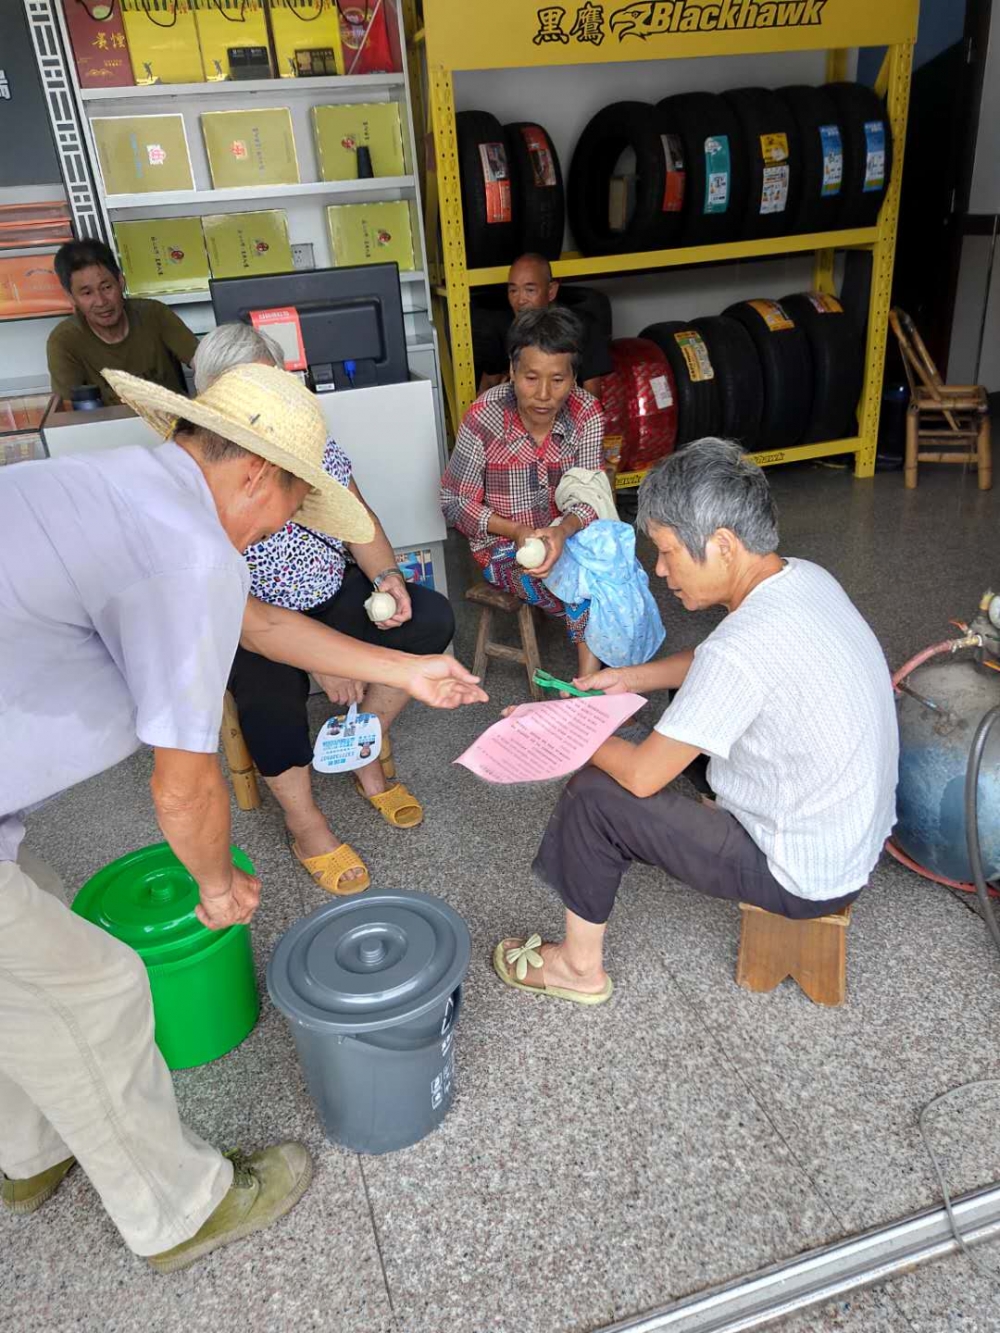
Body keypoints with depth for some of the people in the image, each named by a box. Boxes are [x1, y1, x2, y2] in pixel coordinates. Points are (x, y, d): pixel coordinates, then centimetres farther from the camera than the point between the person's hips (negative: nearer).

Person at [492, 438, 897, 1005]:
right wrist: (633, 678, 6)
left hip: (805, 876, -8)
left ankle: (580, 968, 14)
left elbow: (642, 775, -22)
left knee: (595, 795, -5)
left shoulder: (740, 650, -33)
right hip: (861, 835, 9)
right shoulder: (807, 577, -6)